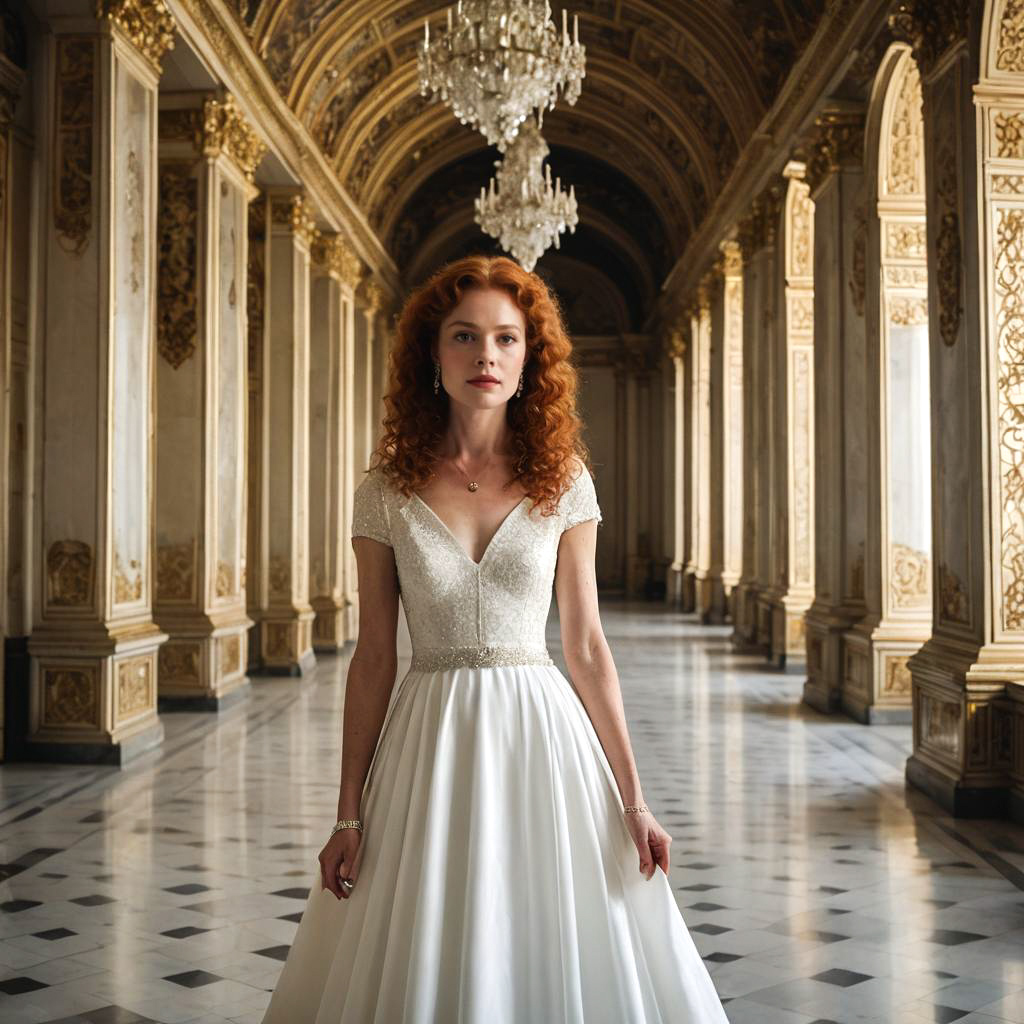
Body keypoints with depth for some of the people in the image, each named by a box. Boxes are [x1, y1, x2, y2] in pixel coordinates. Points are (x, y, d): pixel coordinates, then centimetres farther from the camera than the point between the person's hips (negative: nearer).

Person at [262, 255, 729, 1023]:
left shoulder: (563, 483, 0)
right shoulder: (387, 493, 0)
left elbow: (588, 649, 2)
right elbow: (374, 657, 2)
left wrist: (632, 800, -1)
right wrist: (350, 814, 1)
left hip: (543, 736, 0)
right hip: (428, 749, 0)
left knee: (556, 962, 8)